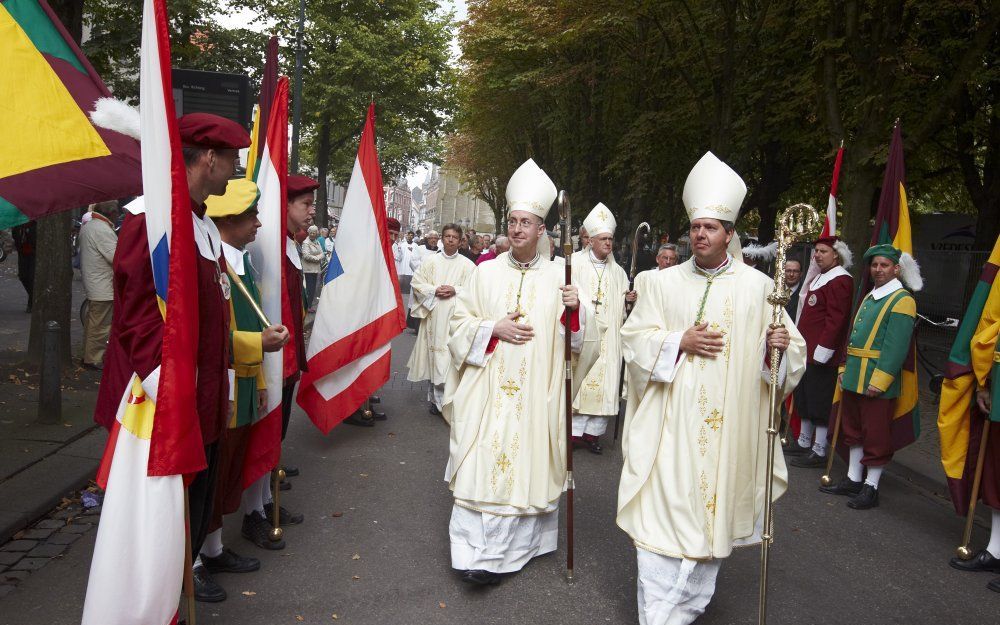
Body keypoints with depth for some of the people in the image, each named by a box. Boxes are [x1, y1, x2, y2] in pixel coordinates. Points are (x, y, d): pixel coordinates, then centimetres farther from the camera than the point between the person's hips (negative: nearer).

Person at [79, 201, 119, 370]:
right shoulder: (103, 230, -20)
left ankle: (89, 355, 29)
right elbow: (116, 257, -22)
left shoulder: (87, 226, 13)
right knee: (101, 324, -3)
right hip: (103, 288, -11)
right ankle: (94, 359, 3)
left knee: (92, 321, 19)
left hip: (92, 284, 11)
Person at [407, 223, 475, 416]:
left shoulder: (467, 265, 3)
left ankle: (440, 399, -2)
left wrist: (455, 290, -13)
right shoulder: (431, 261, 7)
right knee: (435, 355, 4)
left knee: (451, 356, -7)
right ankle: (436, 396, 15)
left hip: (455, 316, -1)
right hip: (434, 314, 2)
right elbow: (417, 282, 6)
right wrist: (434, 290, -8)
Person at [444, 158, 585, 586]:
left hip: (535, 392, 0)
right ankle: (476, 554, 7)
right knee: (481, 462, -3)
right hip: (487, 387, 0)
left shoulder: (558, 277, 5)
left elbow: (573, 339, 7)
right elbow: (460, 324, 6)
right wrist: (494, 328, -10)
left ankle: (515, 546, 19)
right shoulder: (486, 272, 5)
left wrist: (573, 310, -13)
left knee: (527, 462, 4)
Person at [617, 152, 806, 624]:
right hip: (671, 422, 0)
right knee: (664, 511, -2)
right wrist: (680, 342, -13)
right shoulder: (663, 282, 4)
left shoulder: (757, 286, 3)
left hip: (729, 425, 1)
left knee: (713, 510, 10)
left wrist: (777, 345, -16)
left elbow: (791, 352, 6)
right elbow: (634, 339, 2)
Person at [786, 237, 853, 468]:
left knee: (820, 404, -3)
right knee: (804, 399, 17)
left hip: (822, 356, -10)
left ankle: (819, 452, 4)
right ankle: (803, 442, 29)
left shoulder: (840, 281, -14)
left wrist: (821, 352, -22)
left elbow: (836, 320, -21)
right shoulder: (819, 279, 17)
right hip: (808, 352, 10)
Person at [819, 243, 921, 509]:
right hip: (854, 377, 9)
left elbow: (896, 346, -18)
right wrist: (845, 368, 14)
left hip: (878, 380, -9)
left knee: (876, 435, 1)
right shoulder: (869, 297, 16)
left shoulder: (901, 300, -10)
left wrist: (880, 380, -22)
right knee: (854, 429, 16)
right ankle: (853, 480, 27)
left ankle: (871, 488, 11)